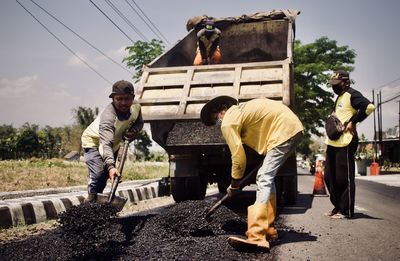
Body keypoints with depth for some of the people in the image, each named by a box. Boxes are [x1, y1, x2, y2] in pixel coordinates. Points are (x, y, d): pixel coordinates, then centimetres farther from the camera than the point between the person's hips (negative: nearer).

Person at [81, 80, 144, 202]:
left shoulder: (136, 107, -21)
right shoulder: (108, 115, -42)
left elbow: (139, 123, 1)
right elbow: (106, 144, -52)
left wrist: (133, 131, -23)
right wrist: (111, 167, -65)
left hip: (114, 144, 7)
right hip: (93, 142, -6)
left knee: (105, 176, 13)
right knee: (98, 173, -26)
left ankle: (97, 199, 30)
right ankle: (91, 202, -12)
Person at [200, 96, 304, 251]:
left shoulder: (228, 123, -7)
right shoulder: (240, 111, 22)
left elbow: (238, 157, -6)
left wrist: (234, 185, 6)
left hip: (283, 131, -10)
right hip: (293, 127, 10)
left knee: (264, 179, -15)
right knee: (267, 178, 15)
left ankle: (257, 238, -24)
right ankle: (268, 229, 21)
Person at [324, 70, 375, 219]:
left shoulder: (351, 94, -8)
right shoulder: (339, 98, 21)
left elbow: (369, 107, -24)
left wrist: (353, 122, -17)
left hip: (345, 143, -10)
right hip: (333, 142, 10)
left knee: (344, 178, -4)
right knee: (329, 177, 12)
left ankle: (346, 211, 5)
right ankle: (337, 207, 23)